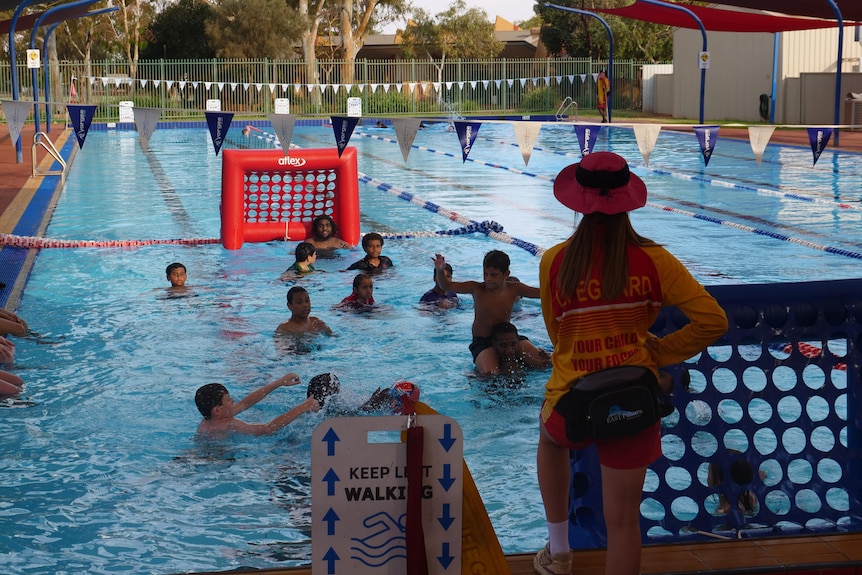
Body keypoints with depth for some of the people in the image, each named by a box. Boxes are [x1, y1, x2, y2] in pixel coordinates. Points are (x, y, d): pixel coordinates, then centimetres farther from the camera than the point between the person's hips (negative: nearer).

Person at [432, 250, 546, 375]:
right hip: (482, 342, -3)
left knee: (542, 362, -10)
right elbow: (447, 286, -12)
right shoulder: (477, 289, -11)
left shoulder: (514, 289, -4)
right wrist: (440, 271, -31)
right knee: (490, 374, -30)